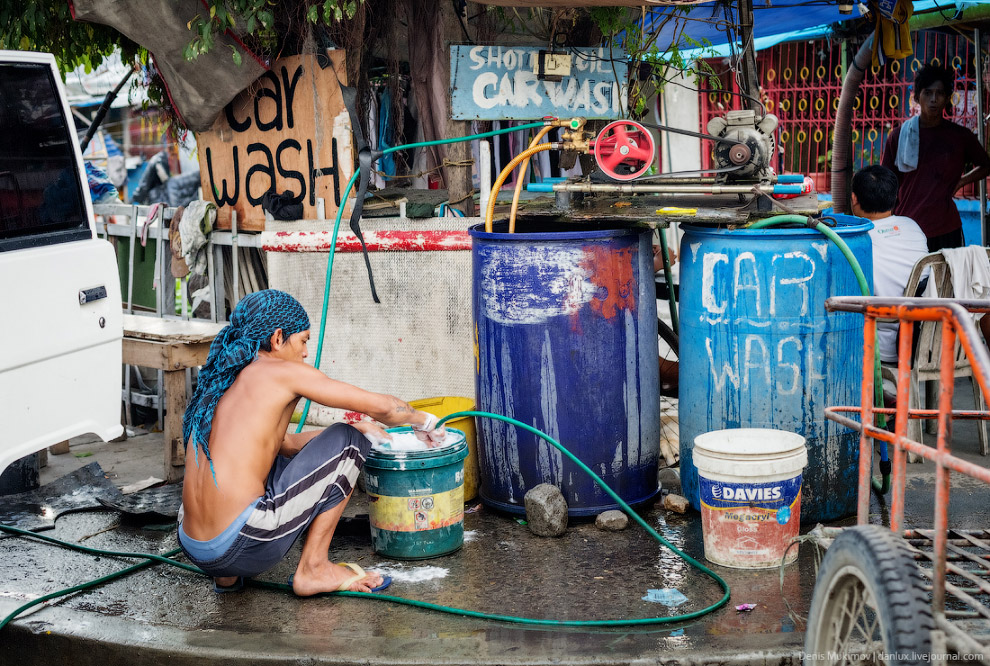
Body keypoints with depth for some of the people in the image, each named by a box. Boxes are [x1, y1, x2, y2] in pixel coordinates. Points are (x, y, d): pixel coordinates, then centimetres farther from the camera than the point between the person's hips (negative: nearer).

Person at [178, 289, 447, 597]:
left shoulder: (221, 381, 18)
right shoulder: (281, 372, -3)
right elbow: (380, 406, -2)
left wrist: (359, 429, 31)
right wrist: (423, 421, 18)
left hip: (194, 548, 8)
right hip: (239, 547, -8)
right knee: (347, 442, 6)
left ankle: (228, 575, 22)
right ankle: (312, 569, 9)